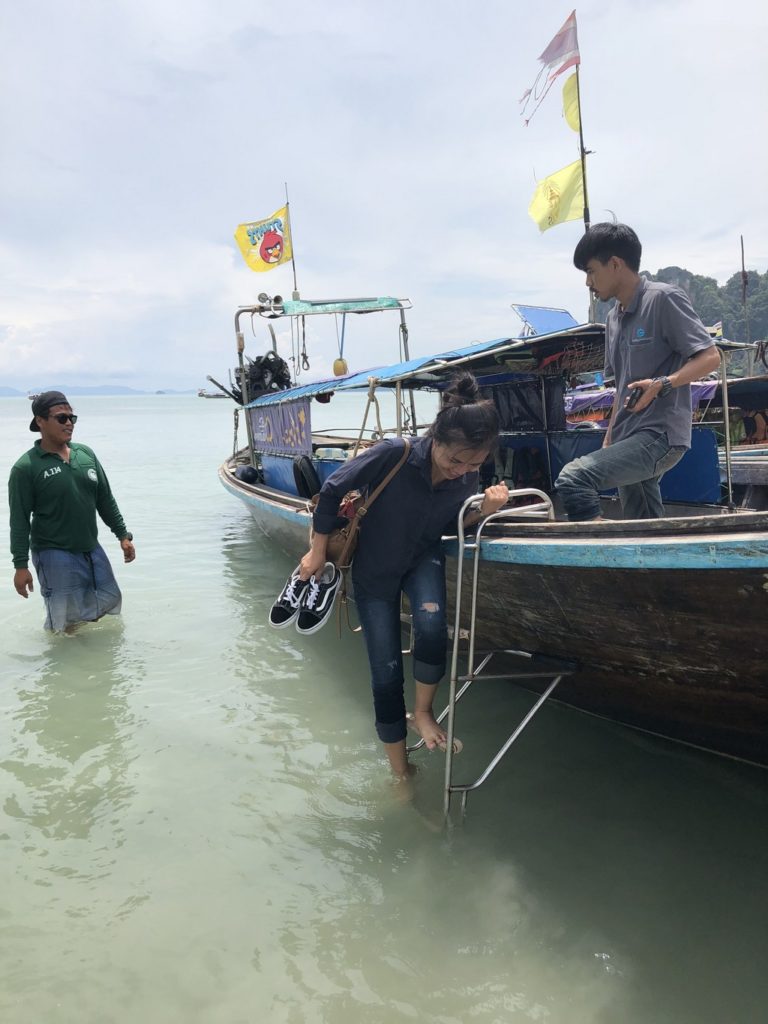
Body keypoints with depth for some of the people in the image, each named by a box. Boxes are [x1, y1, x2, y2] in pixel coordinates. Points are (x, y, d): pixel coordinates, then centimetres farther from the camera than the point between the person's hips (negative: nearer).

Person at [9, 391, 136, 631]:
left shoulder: (86, 454, 5)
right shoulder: (26, 467, -11)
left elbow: (105, 500, 12)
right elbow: (19, 521, -11)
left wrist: (123, 535, 10)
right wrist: (21, 565, -13)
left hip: (91, 549, 6)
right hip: (55, 555, -6)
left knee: (110, 604, 16)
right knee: (64, 624, 1)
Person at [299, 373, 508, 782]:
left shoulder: (467, 477, -18)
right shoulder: (393, 455, -32)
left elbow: (450, 525, -1)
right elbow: (332, 491, -19)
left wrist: (485, 509, -21)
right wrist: (317, 552, -10)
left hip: (422, 560, 2)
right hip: (374, 569, -2)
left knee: (431, 626, -30)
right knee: (386, 673, 2)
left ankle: (423, 711, 0)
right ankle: (400, 770, 23)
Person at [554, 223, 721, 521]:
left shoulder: (664, 299, -8)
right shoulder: (614, 319, 16)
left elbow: (710, 357, -11)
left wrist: (662, 384, -25)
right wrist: (608, 440, 18)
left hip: (660, 435, -9)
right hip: (629, 438, 9)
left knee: (573, 478, -27)